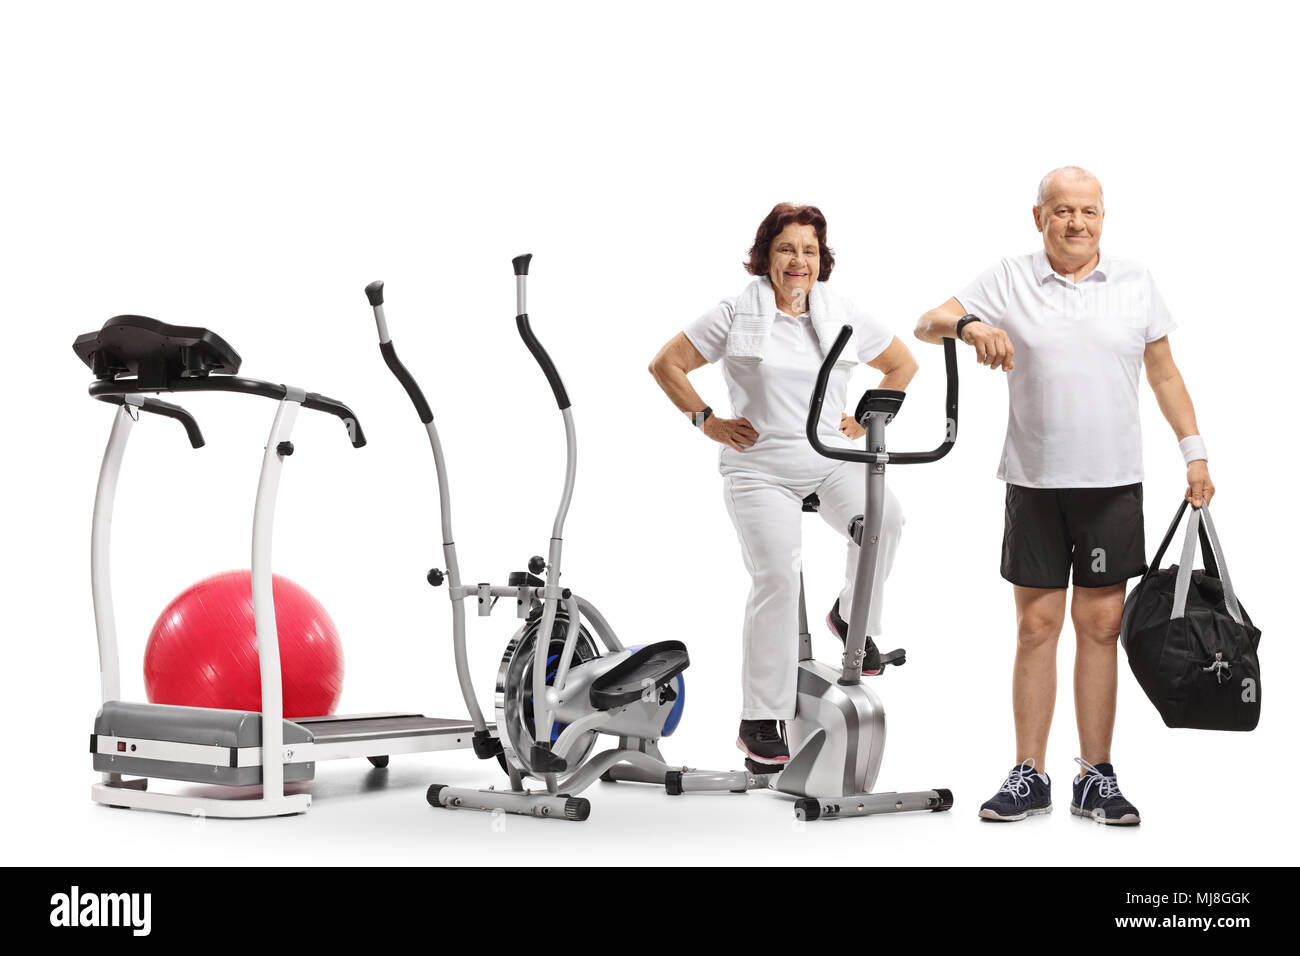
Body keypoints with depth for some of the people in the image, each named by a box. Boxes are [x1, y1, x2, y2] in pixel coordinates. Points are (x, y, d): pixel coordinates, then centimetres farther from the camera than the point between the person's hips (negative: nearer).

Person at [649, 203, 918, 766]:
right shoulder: (736, 315, 1)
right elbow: (666, 365, 6)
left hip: (831, 460, 3)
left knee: (882, 519, -28)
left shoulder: (843, 316, 9)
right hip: (760, 468, -2)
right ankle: (760, 720, -5)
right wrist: (707, 421, 1)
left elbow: (902, 364, 22)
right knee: (776, 577, -16)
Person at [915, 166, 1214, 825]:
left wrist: (1193, 451, 7)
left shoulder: (1136, 283, 8)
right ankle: (1029, 777, 11)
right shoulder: (1009, 281, 3)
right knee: (1036, 626, 3)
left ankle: (1097, 778, 12)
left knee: (1100, 625, 3)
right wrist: (968, 325, -26)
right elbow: (926, 325, -4)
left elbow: (1164, 374, 13)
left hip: (1113, 481, 1)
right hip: (1035, 481, -1)